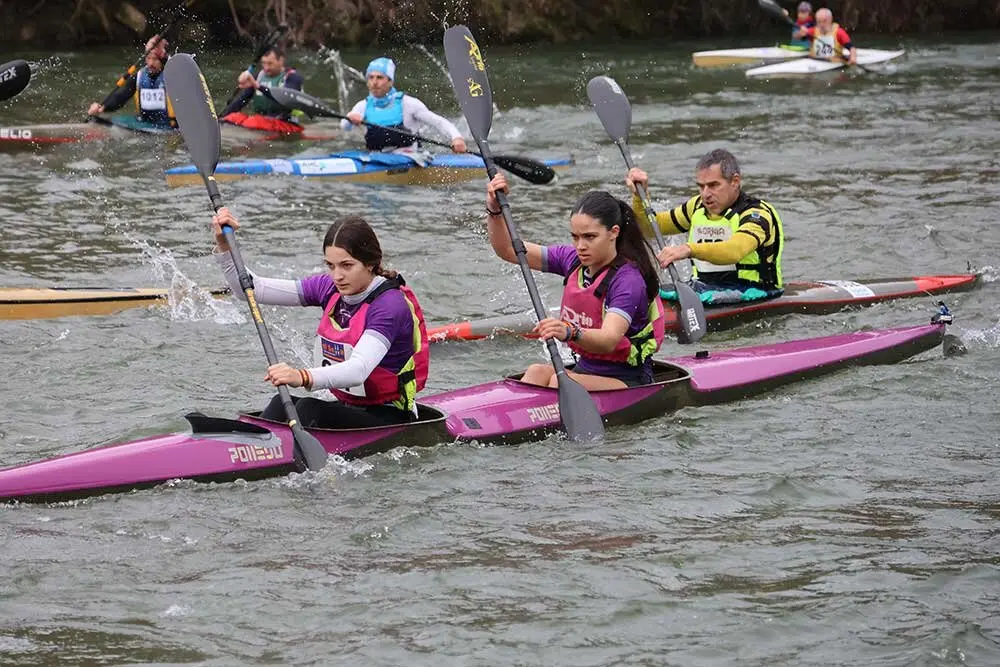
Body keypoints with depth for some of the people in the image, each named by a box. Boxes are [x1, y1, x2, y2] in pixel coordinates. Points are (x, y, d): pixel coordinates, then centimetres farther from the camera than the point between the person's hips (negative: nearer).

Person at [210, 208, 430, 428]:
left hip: (390, 420, -7)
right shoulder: (329, 289, 4)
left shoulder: (391, 304, -19)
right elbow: (253, 289, 6)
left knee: (308, 409, -30)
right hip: (346, 408, 7)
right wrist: (224, 245, -10)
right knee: (283, 404, -22)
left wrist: (303, 377, -52)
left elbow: (358, 370, -35)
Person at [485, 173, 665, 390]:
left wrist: (570, 333, -52)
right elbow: (508, 249, 6)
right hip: (585, 370, 6)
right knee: (537, 372, -22)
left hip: (628, 381, -6)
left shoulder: (628, 280, -17)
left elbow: (609, 341, -33)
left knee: (560, 381, -30)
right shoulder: (572, 260, 5)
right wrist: (494, 209, -12)